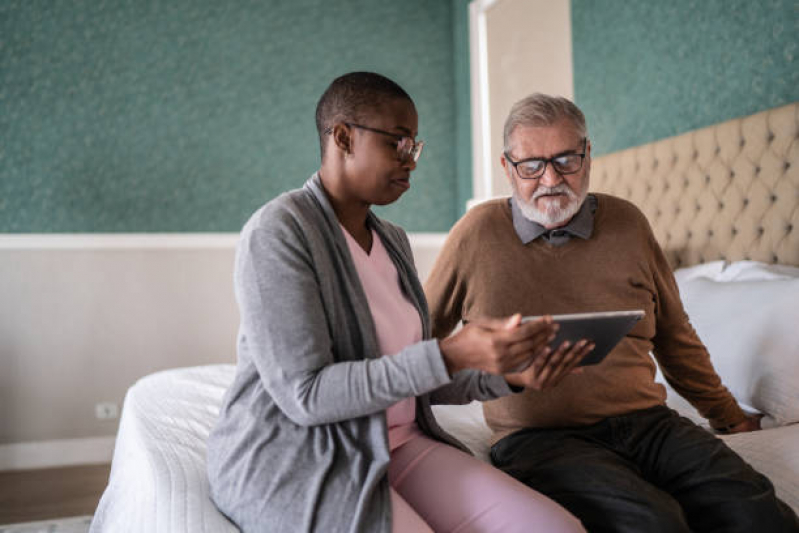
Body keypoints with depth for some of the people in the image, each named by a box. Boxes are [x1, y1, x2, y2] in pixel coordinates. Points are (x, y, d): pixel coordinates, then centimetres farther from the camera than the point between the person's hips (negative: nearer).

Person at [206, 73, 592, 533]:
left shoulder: (392, 241, 9)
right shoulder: (277, 232, -15)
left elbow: (414, 375, 11)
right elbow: (306, 395, -21)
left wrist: (509, 376, -6)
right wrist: (452, 354, -27)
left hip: (394, 447, 7)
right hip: (291, 463, -6)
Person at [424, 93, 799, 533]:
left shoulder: (626, 224, 10)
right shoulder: (478, 233, 1)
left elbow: (675, 337, 21)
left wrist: (730, 418, 27)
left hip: (648, 423, 4)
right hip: (539, 437, -3)